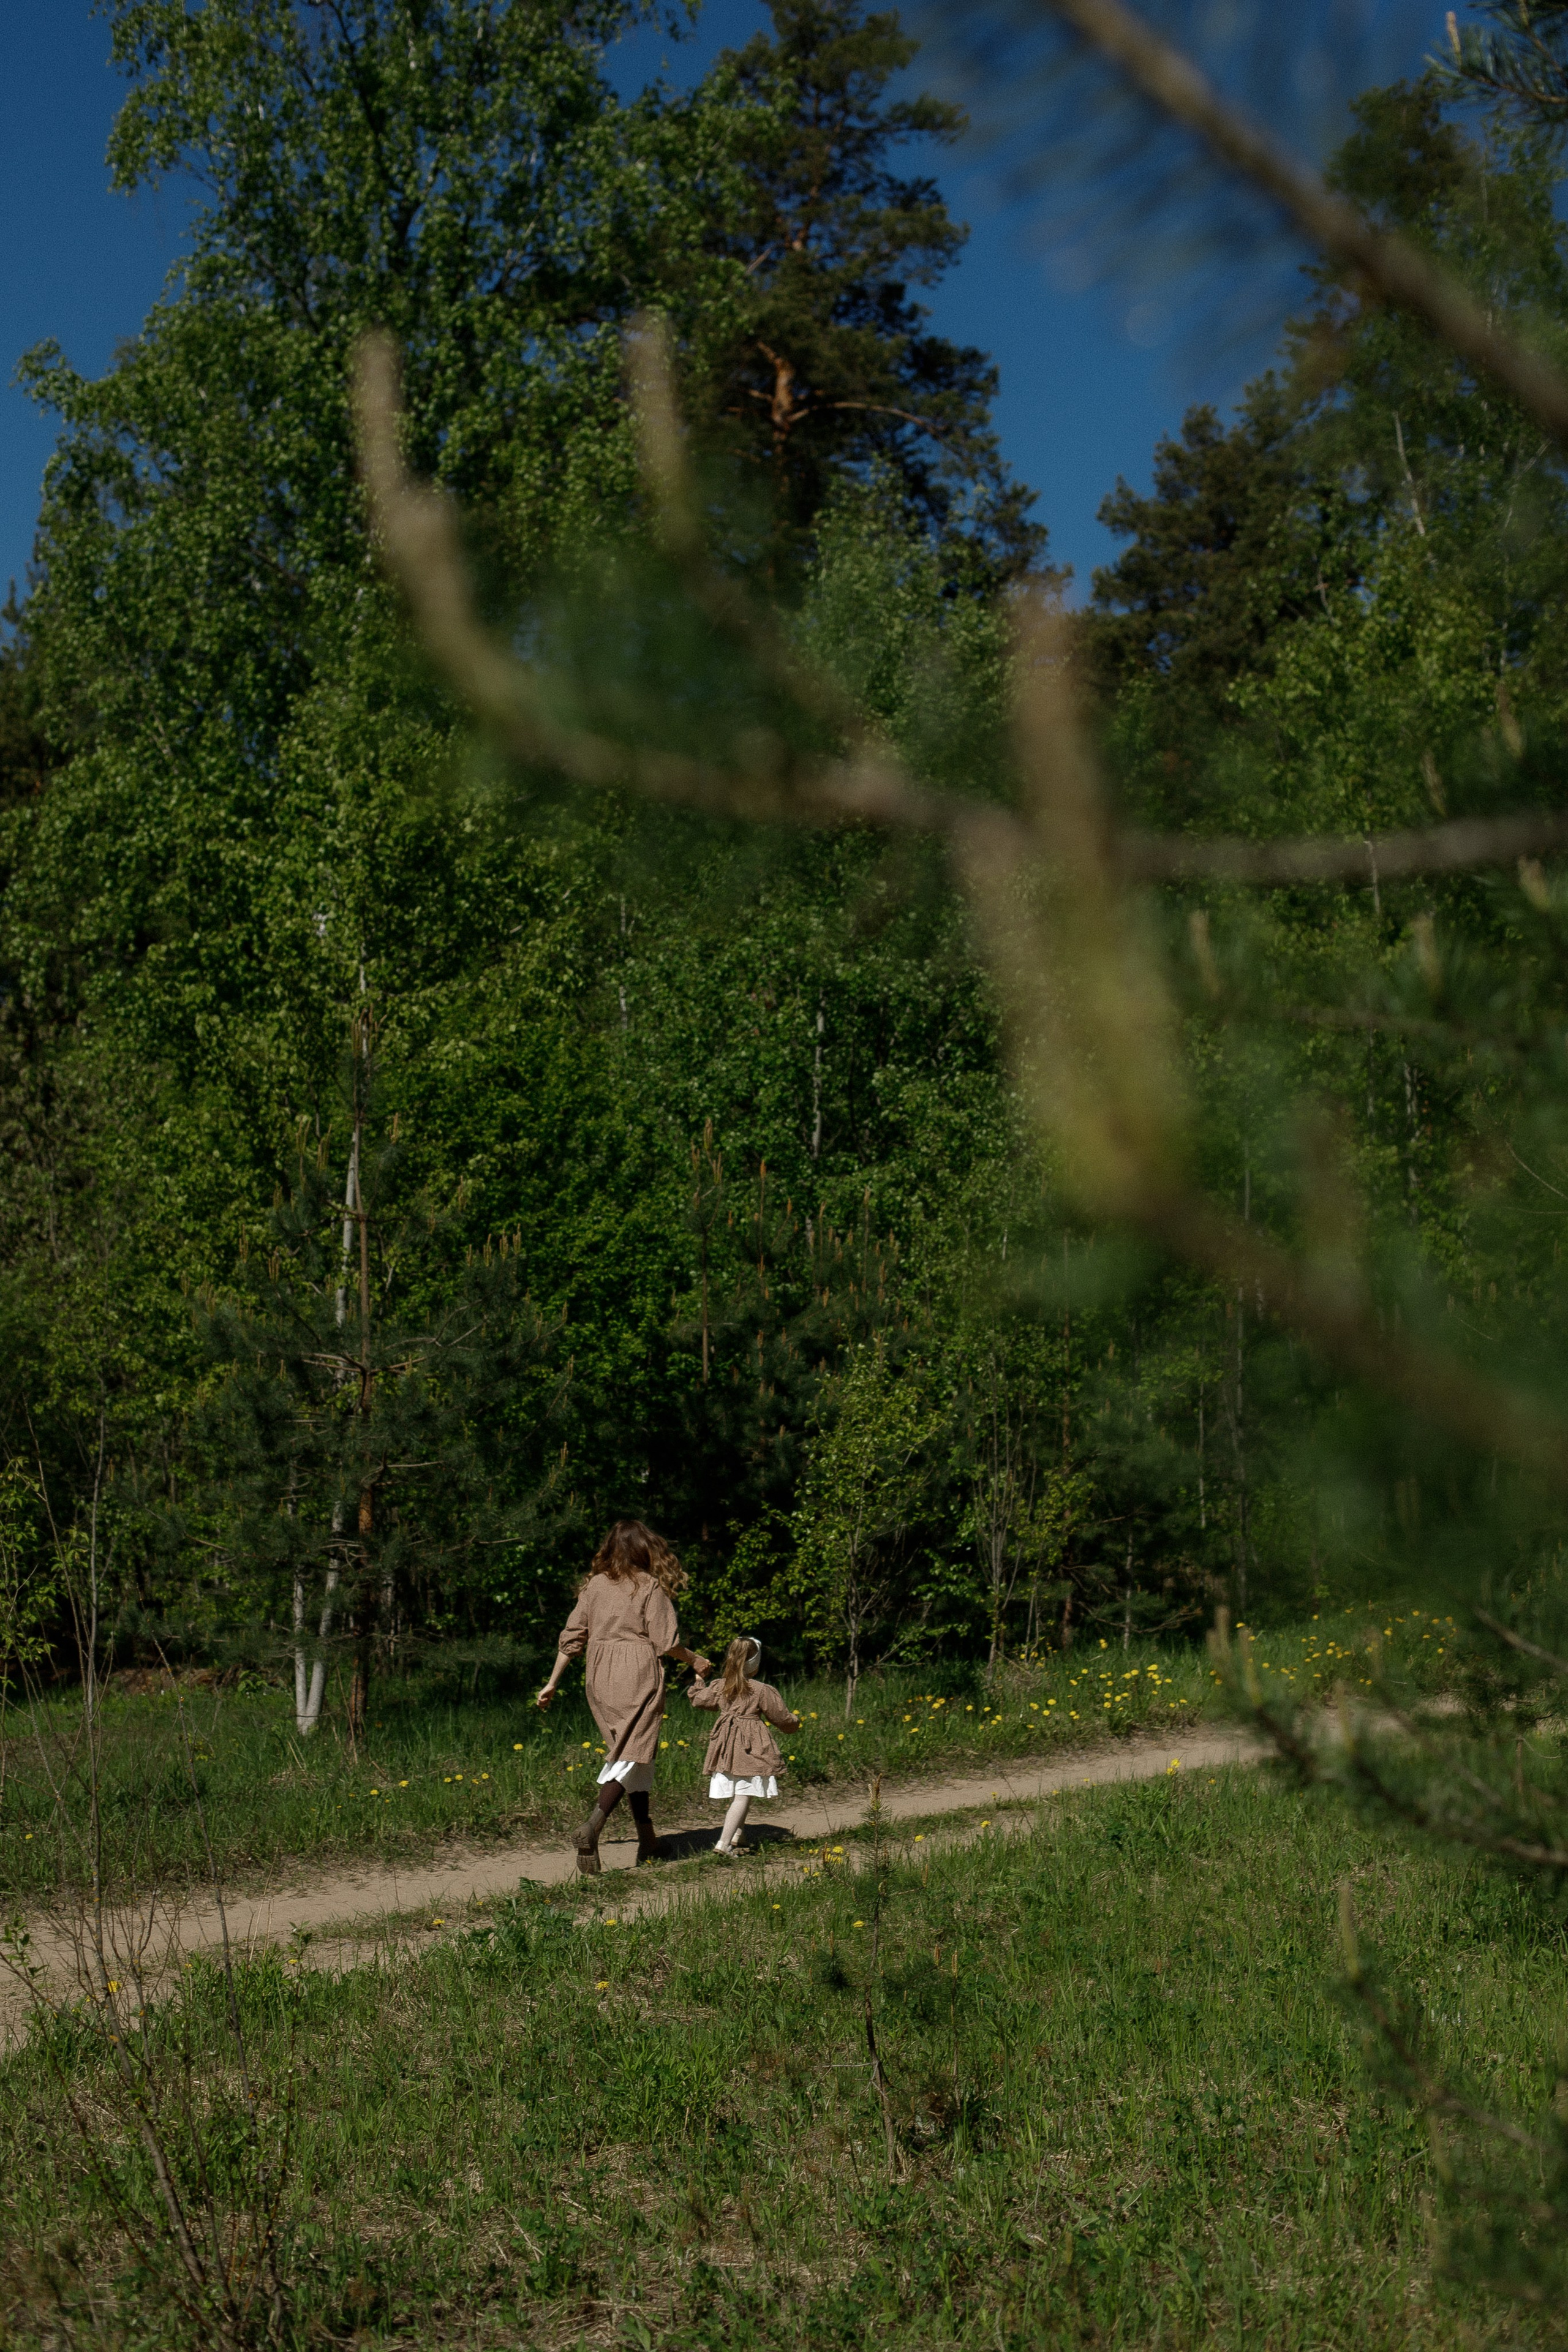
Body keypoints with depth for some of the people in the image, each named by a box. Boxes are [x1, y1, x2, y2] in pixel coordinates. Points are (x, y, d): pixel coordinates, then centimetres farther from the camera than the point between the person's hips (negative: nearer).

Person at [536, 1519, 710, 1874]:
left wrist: (552, 1683, 15)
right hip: (639, 1677, -6)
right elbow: (666, 1642, -9)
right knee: (630, 1754, -6)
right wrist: (694, 1661, 9)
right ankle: (592, 1827, -25)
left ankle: (647, 1838, 18)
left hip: (601, 1680, 6)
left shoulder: (595, 1584, 8)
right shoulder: (650, 1587, -6)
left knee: (633, 1753, 15)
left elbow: (572, 1637, 9)